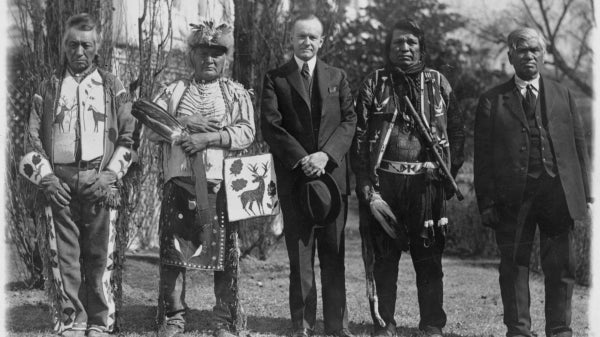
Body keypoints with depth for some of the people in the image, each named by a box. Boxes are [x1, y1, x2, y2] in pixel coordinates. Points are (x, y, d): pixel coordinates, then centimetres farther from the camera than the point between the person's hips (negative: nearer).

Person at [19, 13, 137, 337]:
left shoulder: (112, 87, 12)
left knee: (100, 256, -2)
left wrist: (110, 175, -6)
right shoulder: (48, 88, 14)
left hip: (100, 184, -1)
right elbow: (33, 138, 11)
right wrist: (46, 176, -3)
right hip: (59, 184, 1)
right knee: (63, 258, -1)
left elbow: (128, 137, 7)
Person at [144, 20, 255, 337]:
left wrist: (208, 137, -15)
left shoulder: (236, 93, 10)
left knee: (225, 252, 0)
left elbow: (245, 132, -3)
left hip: (221, 183, -1)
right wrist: (184, 123, -10)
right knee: (173, 249, 2)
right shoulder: (173, 91, 13)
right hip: (179, 181, 1)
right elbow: (151, 128, 4)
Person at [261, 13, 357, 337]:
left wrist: (326, 155, -10)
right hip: (294, 176, -2)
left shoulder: (337, 77, 14)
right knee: (300, 254, 0)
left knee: (334, 253, 2)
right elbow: (270, 125, -4)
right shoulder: (275, 78, 6)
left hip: (332, 172, 2)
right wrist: (302, 159, -14)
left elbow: (349, 120, 6)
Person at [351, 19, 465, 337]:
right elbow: (359, 137, 0)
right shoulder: (373, 84, 6)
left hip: (427, 183, 1)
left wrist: (449, 175, 2)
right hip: (384, 182, -1)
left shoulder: (438, 83, 10)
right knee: (383, 257, 3)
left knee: (429, 257, 4)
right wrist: (366, 186, -8)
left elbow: (457, 132, 12)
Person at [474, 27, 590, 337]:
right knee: (514, 266, 4)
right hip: (512, 196, -2)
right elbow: (482, 157, 2)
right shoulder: (492, 101, 5)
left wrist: (584, 193, 3)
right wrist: (487, 202, -6)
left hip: (557, 192, 2)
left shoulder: (563, 96, 13)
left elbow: (579, 146, 11)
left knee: (562, 267, 4)